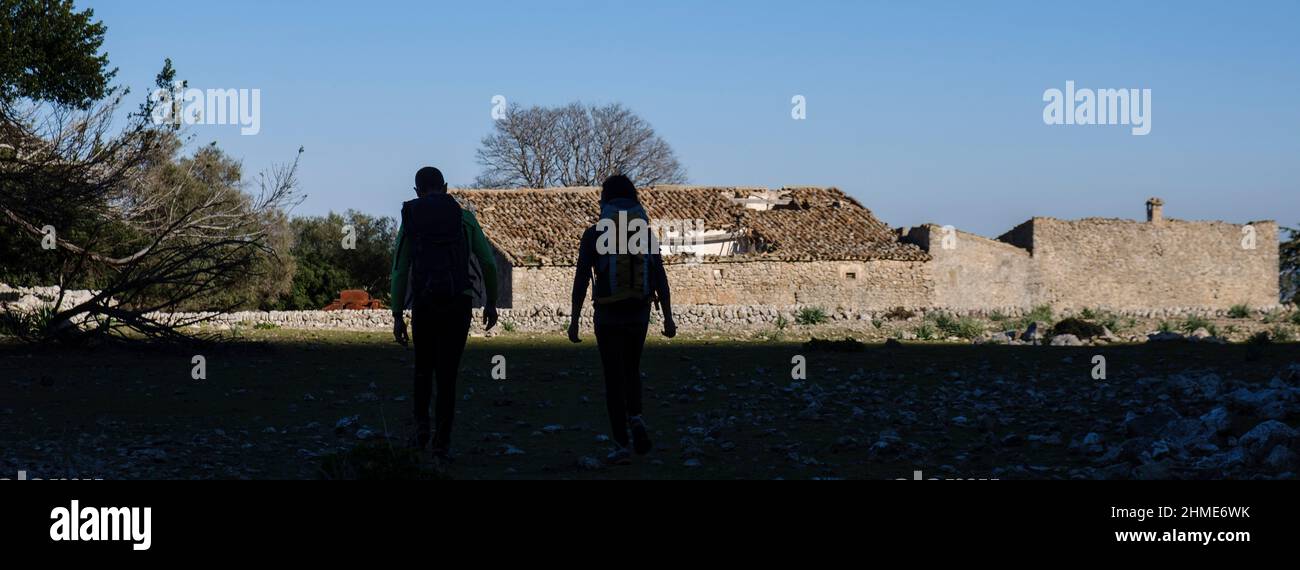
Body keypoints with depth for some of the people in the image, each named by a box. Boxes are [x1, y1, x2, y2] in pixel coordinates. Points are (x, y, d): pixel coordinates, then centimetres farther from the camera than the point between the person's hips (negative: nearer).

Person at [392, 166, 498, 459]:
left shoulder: (410, 221, 7)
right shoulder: (464, 218, 6)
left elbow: (399, 271, 3)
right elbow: (488, 263, 3)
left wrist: (397, 316, 5)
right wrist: (490, 302, 14)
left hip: (424, 304, 1)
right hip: (458, 304, -1)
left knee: (423, 367, 22)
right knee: (447, 373, 4)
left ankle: (422, 424, 7)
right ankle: (443, 440, -1)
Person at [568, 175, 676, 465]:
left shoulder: (594, 234, -4)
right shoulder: (645, 232, 4)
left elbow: (581, 280, -8)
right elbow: (660, 279, 0)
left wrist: (574, 319, -3)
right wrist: (668, 318, 1)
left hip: (608, 317, -3)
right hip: (639, 314, 3)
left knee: (614, 378, 2)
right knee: (631, 370, 23)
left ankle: (621, 446, -2)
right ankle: (635, 419, -1)